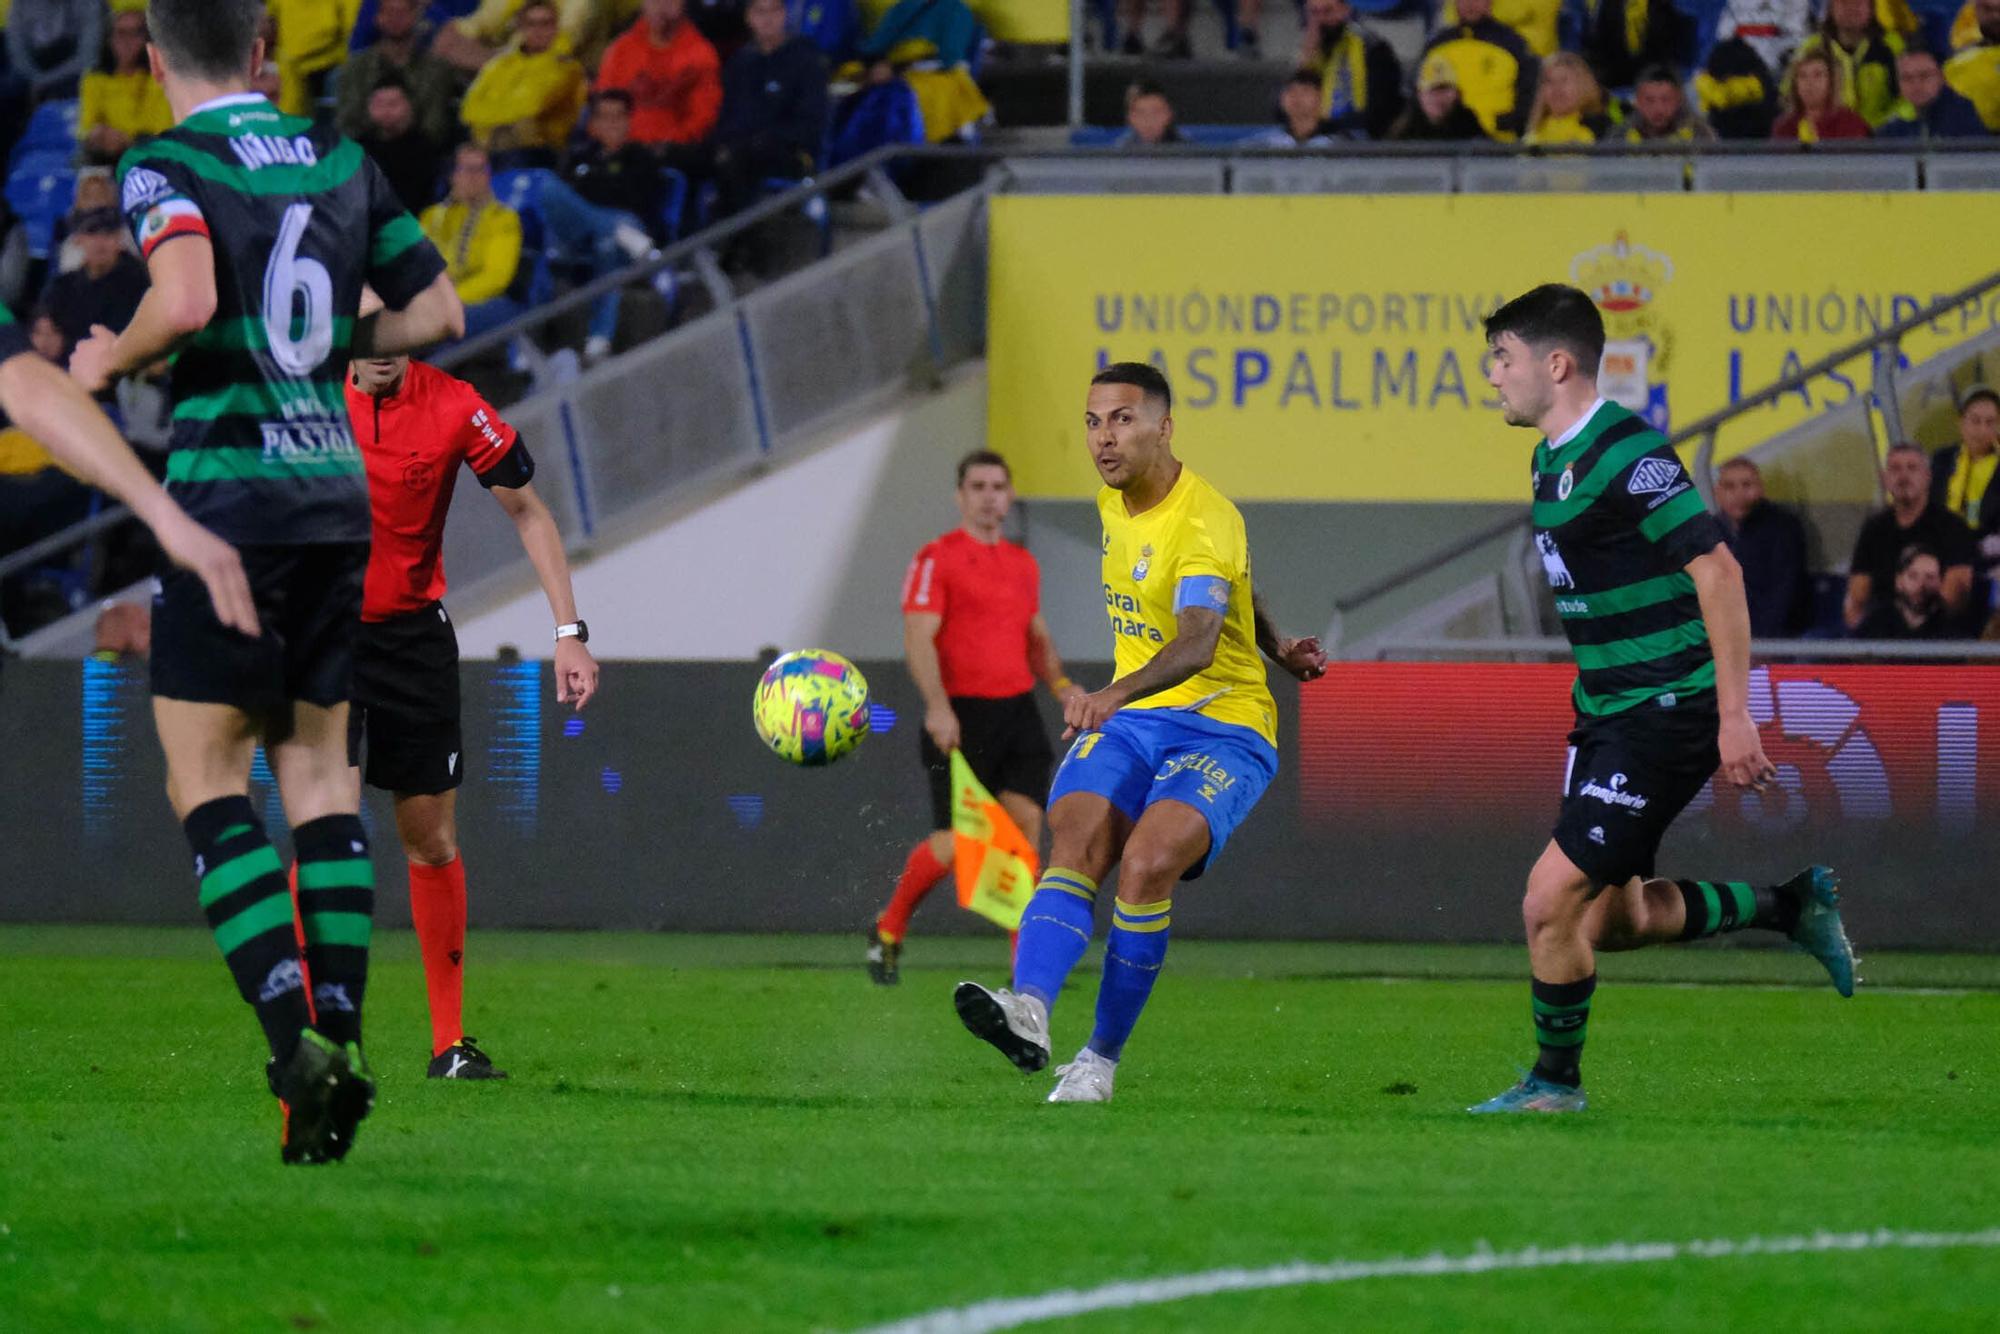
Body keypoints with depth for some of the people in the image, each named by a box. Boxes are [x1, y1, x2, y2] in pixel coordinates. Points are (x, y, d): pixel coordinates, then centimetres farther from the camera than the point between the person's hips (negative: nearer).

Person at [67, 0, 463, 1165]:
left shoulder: (169, 169, -8)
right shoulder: (341, 161, 10)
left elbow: (187, 297, -26)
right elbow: (437, 312, 13)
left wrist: (110, 361, -7)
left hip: (229, 497, -5)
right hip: (337, 497, 5)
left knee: (207, 777, -1)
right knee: (320, 769, 12)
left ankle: (294, 1029, -17)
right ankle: (341, 1036, 4)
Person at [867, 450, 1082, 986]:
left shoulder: (1023, 564, 16)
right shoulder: (937, 559, -5)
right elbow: (918, 639, -13)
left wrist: (1061, 685, 5)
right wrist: (937, 707, -26)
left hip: (1018, 714, 6)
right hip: (960, 719, -6)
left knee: (1025, 830, -6)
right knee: (955, 841, -8)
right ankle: (889, 929, 17)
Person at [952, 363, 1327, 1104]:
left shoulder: (1205, 520, -18)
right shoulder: (1114, 503, 8)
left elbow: (1199, 640, -35)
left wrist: (1115, 695, -52)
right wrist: (1272, 644, 28)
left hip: (1221, 728, -7)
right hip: (1131, 719, 7)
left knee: (1147, 864, -28)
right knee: (1075, 847, -22)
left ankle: (1101, 1058, -16)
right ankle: (1029, 1009, -44)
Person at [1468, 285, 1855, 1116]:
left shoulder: (1627, 454, -19)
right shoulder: (1553, 461, 11)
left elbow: (1717, 570, -21)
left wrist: (1734, 715, -22)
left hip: (1665, 717, -10)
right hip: (1606, 711, 10)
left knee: (1551, 904, -9)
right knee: (1613, 920, 13)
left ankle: (1555, 1082, 9)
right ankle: (1790, 905, 27)